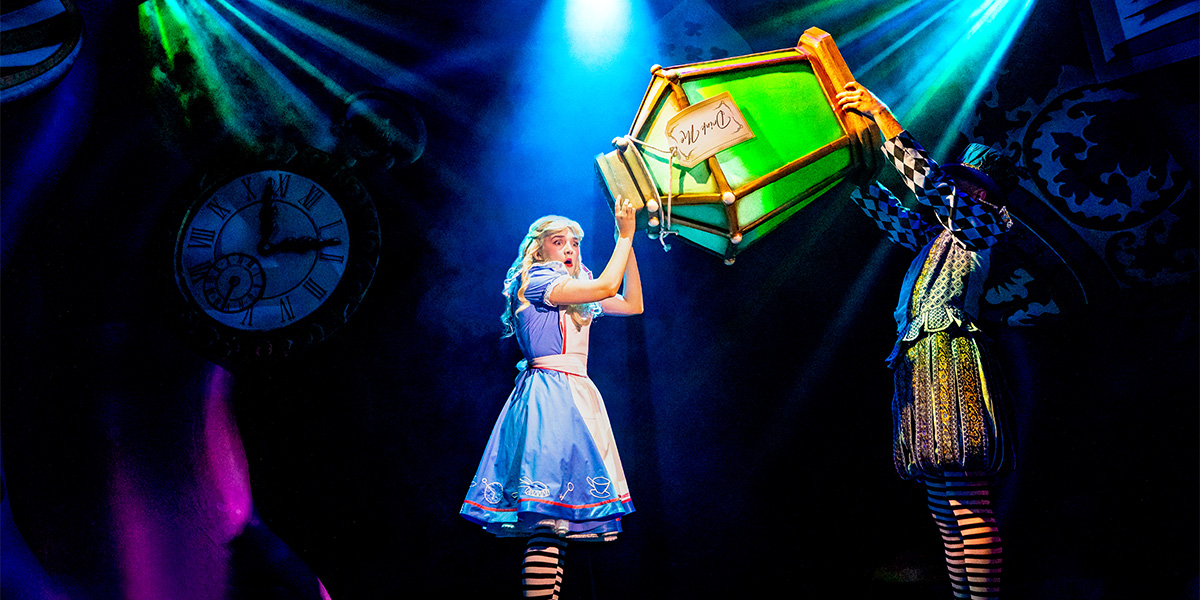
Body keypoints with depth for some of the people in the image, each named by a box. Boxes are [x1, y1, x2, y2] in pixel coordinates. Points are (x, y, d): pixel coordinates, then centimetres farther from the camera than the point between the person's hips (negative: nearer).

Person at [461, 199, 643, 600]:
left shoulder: (578, 296, 24)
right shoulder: (535, 280, -1)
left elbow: (633, 305, 20)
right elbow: (606, 286, -11)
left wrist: (629, 243, 17)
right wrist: (624, 236, -1)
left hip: (575, 395, 9)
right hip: (550, 393, -8)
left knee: (557, 516, 3)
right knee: (550, 512, -16)